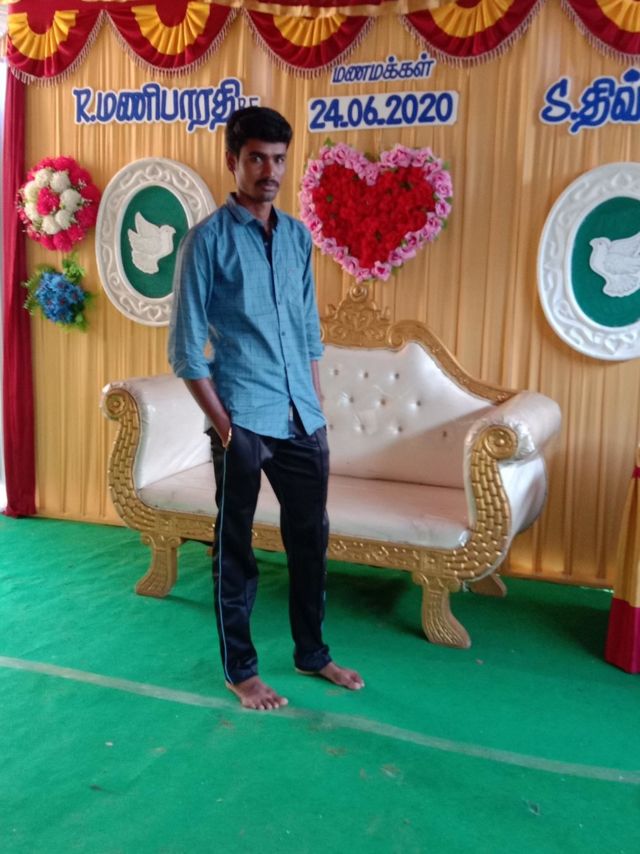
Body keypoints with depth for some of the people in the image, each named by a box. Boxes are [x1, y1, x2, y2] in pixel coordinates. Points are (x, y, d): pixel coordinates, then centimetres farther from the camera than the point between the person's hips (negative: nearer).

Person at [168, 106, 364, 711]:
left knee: (310, 536, 14)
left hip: (303, 420, 6)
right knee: (235, 548, 8)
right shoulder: (207, 240, -7)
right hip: (244, 422, -5)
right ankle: (240, 670, 23)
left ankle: (312, 653, 32)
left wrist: (317, 407, 11)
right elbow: (186, 349, -8)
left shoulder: (298, 236, 10)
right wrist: (223, 424, -12)